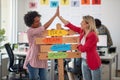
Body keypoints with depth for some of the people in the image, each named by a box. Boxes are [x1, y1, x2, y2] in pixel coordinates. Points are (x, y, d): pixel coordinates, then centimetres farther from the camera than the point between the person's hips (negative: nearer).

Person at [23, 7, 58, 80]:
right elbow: (45, 27, -22)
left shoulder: (40, 30, 10)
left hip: (42, 61, 7)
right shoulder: (30, 31, -14)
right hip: (33, 61, -7)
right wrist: (55, 15, -20)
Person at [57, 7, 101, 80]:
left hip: (93, 62, -8)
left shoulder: (92, 35, -21)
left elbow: (83, 49, -20)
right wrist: (59, 16, 3)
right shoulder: (82, 31, 2)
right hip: (84, 61, 8)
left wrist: (79, 45, 2)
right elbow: (70, 25, 4)